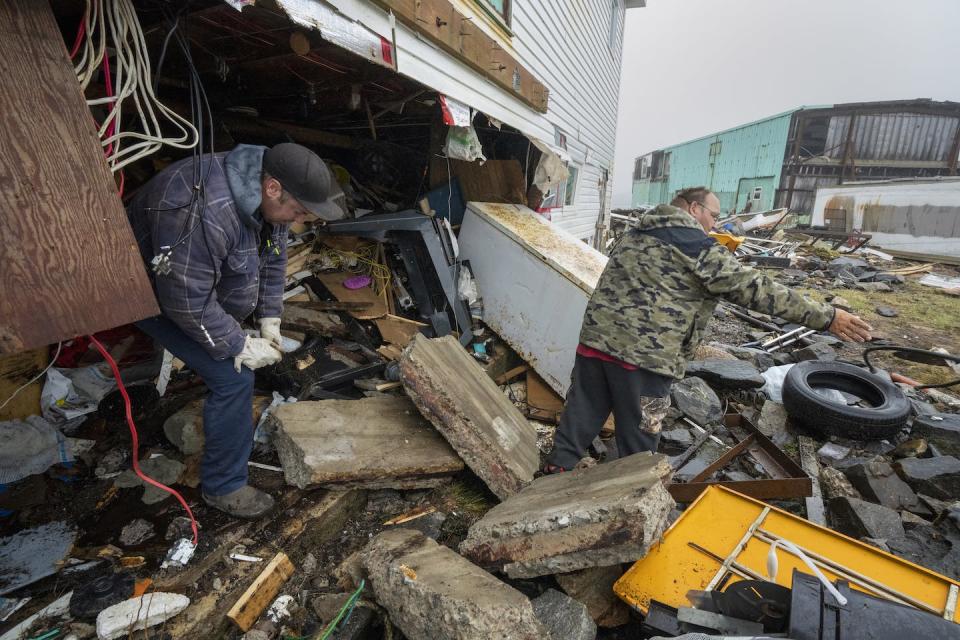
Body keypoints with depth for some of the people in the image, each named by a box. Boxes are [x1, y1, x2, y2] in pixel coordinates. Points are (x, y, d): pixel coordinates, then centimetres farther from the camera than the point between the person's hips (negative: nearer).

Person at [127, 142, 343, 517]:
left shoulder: (263, 192, -12)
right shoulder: (204, 212, -39)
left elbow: (273, 257, 1)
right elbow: (186, 300, -33)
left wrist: (270, 318, -3)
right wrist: (239, 346, -24)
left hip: (207, 289, 8)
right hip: (158, 295, -8)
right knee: (234, 377, -13)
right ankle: (222, 486, 5)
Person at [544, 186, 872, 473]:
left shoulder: (635, 232, 18)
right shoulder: (698, 246, -5)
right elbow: (755, 288, -6)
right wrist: (827, 316, -1)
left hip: (595, 337, 7)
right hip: (643, 354, -6)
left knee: (582, 411, 16)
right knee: (638, 431, 11)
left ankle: (556, 469, 26)